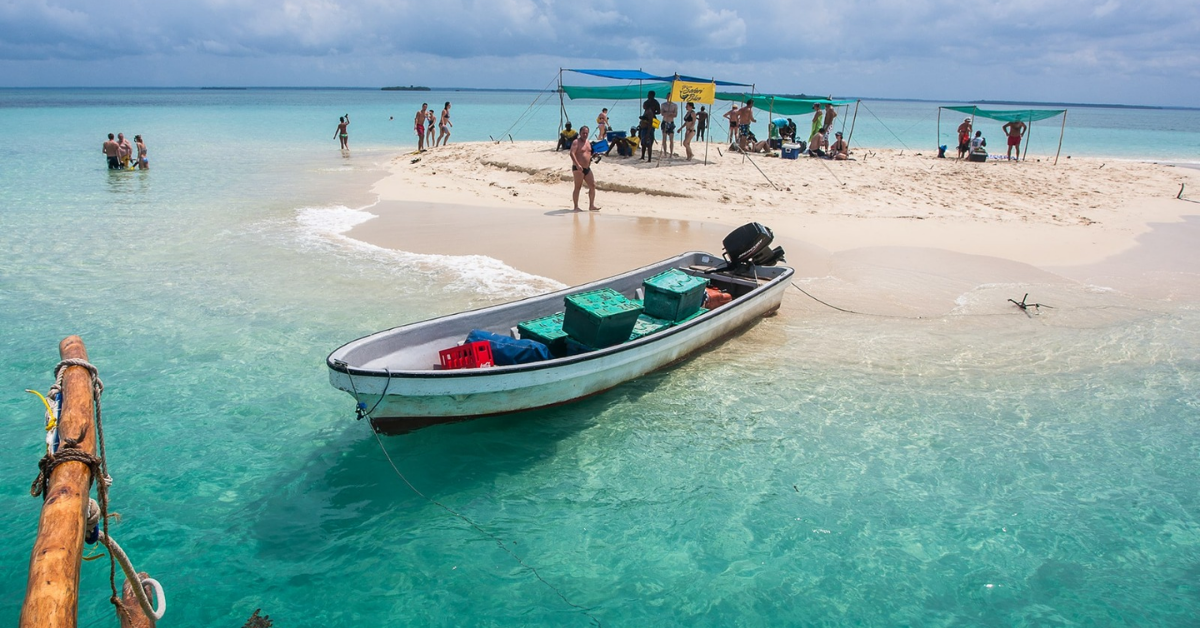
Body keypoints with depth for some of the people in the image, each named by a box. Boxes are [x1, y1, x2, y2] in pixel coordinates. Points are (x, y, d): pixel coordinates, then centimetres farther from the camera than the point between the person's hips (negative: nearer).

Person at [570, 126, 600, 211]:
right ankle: (576, 207, 2)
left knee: (593, 186, 6)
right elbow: (572, 153, -22)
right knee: (578, 187, -4)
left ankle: (591, 206, 13)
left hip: (587, 168, 8)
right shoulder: (576, 142, -10)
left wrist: (592, 156, 9)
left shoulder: (588, 142, 15)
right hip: (578, 168, -8)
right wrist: (577, 164, -32)